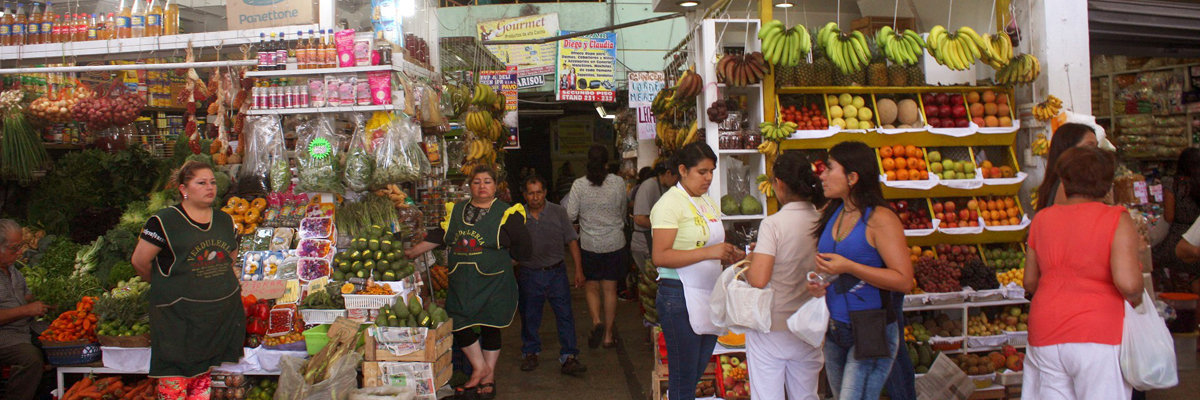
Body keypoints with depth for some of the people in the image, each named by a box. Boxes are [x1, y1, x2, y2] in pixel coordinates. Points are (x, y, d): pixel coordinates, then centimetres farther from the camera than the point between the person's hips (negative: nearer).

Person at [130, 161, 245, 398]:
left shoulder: (225, 220, 11)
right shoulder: (164, 221, -7)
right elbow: (140, 261, -2)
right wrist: (162, 285, 11)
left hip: (223, 313, 5)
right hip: (178, 316, -5)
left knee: (204, 380, 11)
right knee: (174, 386, -2)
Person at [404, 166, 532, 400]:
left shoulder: (507, 214, -2)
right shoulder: (456, 211, 11)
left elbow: (523, 249, 2)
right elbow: (438, 237, 16)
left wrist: (500, 261, 4)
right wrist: (412, 253, 12)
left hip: (493, 282, -4)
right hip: (461, 283, 4)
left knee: (490, 327, 4)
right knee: (458, 324, -1)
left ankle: (488, 375, 21)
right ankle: (479, 367, 20)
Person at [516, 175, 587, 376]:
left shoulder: (558, 212, 1)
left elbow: (572, 241, 3)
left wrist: (578, 270, -1)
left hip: (556, 272, 0)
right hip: (529, 274, 1)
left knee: (565, 314, -4)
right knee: (529, 316, 11)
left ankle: (568, 357, 2)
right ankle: (530, 353, 29)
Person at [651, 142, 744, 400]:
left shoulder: (708, 202, 15)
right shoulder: (671, 202, -11)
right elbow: (660, 256, -20)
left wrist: (731, 255, 4)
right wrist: (709, 253, -24)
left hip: (708, 296, 8)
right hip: (680, 297, -8)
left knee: (698, 373, 14)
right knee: (684, 378, 1)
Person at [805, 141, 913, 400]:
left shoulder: (880, 219, -14)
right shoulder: (832, 214, 8)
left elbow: (904, 281, -20)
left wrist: (848, 266, -24)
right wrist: (819, 285, 2)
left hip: (870, 332, -7)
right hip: (834, 330, 7)